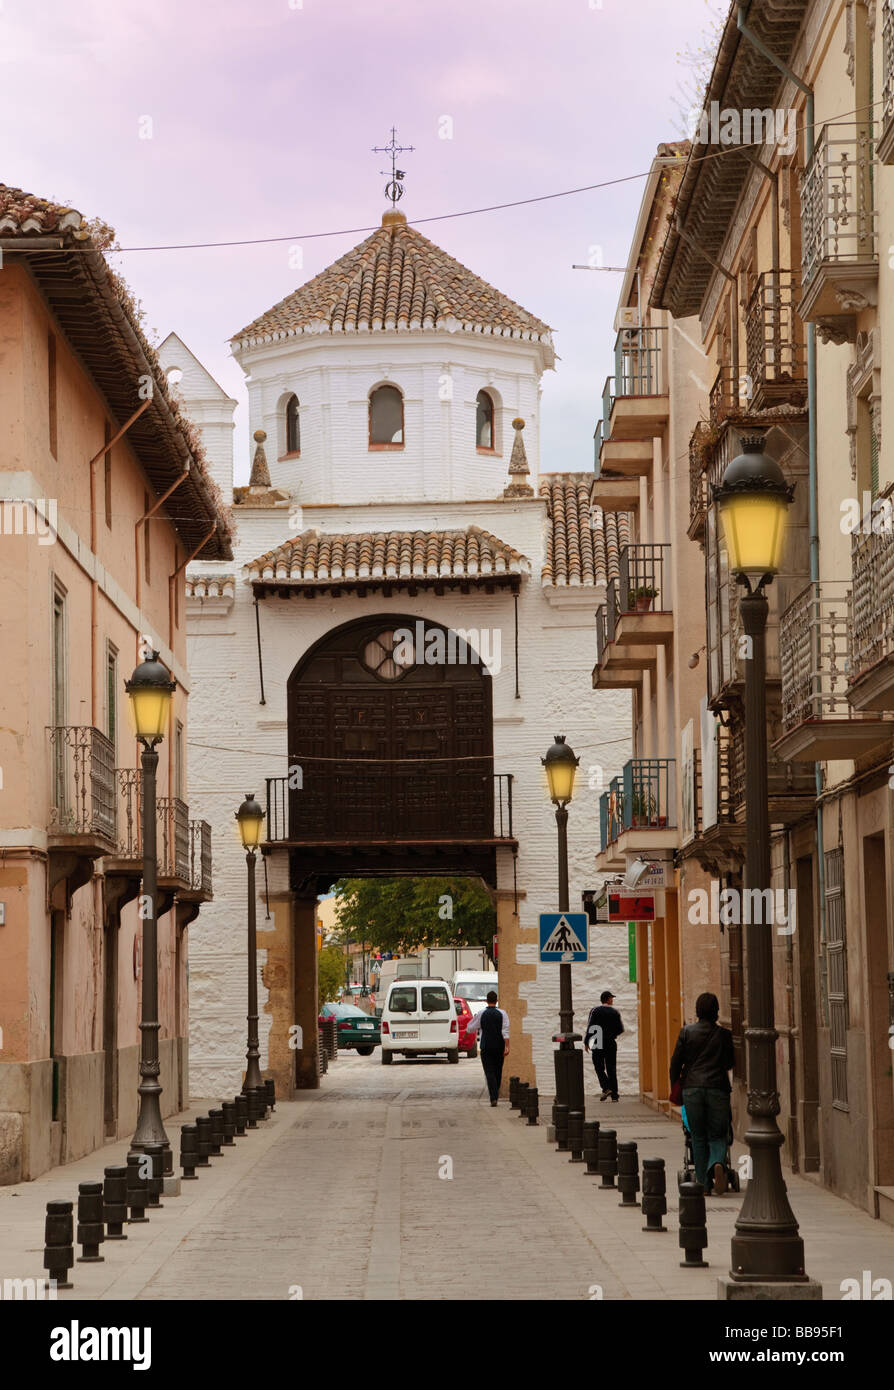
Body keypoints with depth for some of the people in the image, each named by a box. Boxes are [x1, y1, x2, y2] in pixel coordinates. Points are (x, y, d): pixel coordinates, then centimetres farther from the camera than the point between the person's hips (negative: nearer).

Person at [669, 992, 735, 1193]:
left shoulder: (686, 1032, 3)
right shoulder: (724, 1035, 4)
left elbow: (676, 1063, 4)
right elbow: (730, 1063, 16)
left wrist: (674, 1087, 16)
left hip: (692, 1088, 0)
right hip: (718, 1089, 0)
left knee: (698, 1138, 9)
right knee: (717, 1136, 5)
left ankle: (703, 1182, 6)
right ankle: (717, 1164, -26)